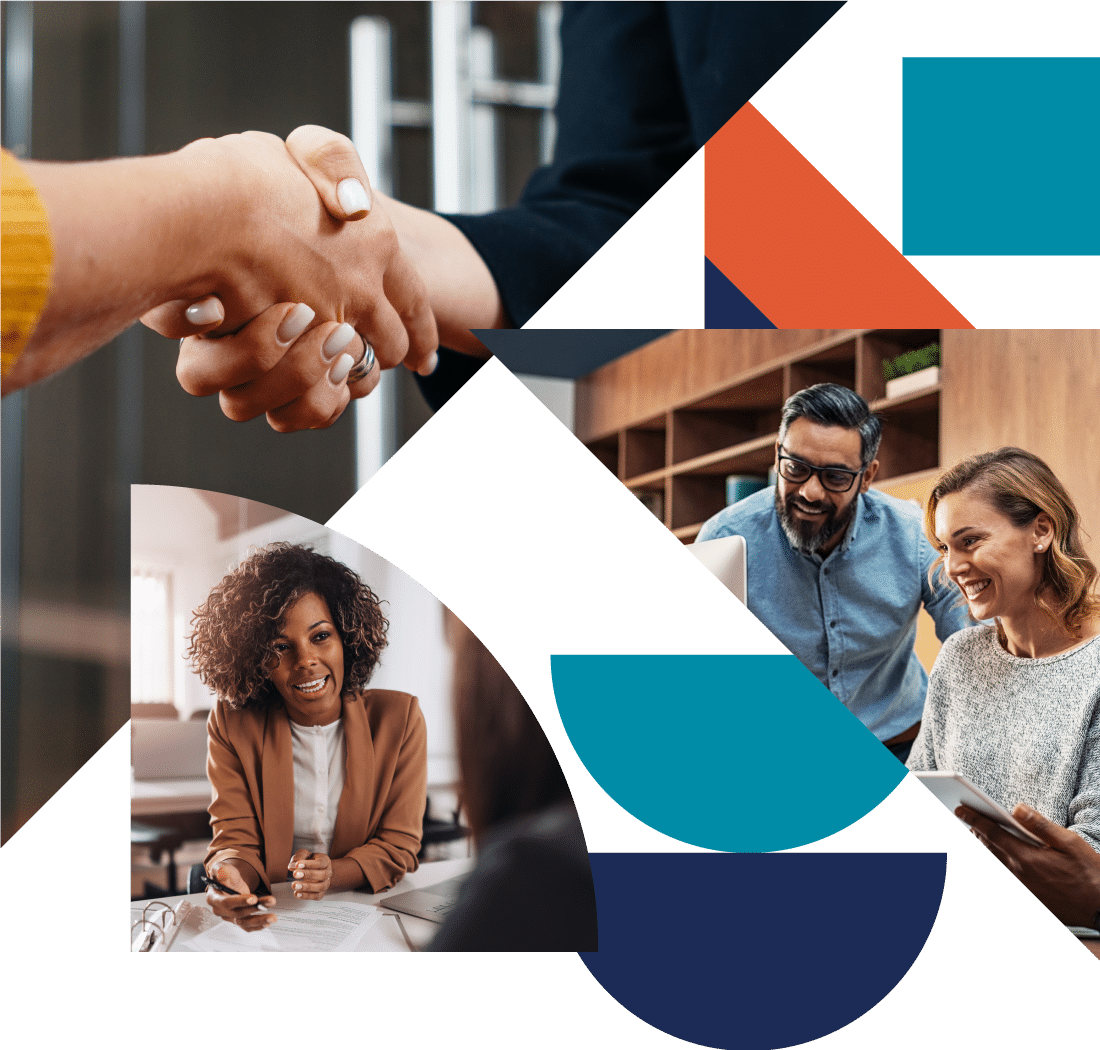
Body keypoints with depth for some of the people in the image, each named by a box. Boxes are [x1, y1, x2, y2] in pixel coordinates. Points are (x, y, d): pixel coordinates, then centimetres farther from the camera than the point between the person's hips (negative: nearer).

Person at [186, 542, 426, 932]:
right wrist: (231, 872, -29)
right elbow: (236, 840, -4)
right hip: (268, 916, 0)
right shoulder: (232, 725, -1)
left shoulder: (398, 717, -1)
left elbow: (398, 848, 0)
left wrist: (334, 874, -22)